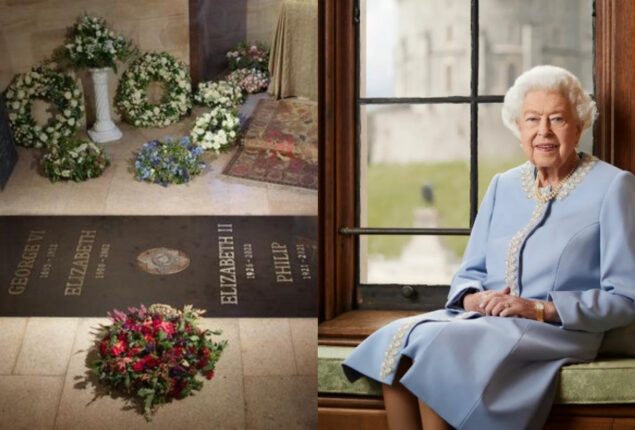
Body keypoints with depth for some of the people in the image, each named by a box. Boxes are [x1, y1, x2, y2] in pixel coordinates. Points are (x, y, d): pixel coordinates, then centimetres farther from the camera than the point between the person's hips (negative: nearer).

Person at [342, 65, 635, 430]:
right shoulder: (503, 186, 18)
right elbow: (469, 273, 20)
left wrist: (541, 308, -16)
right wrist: (473, 299, -6)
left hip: (557, 331, -5)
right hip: (484, 319, 6)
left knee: (434, 346, -30)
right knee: (396, 341, -24)